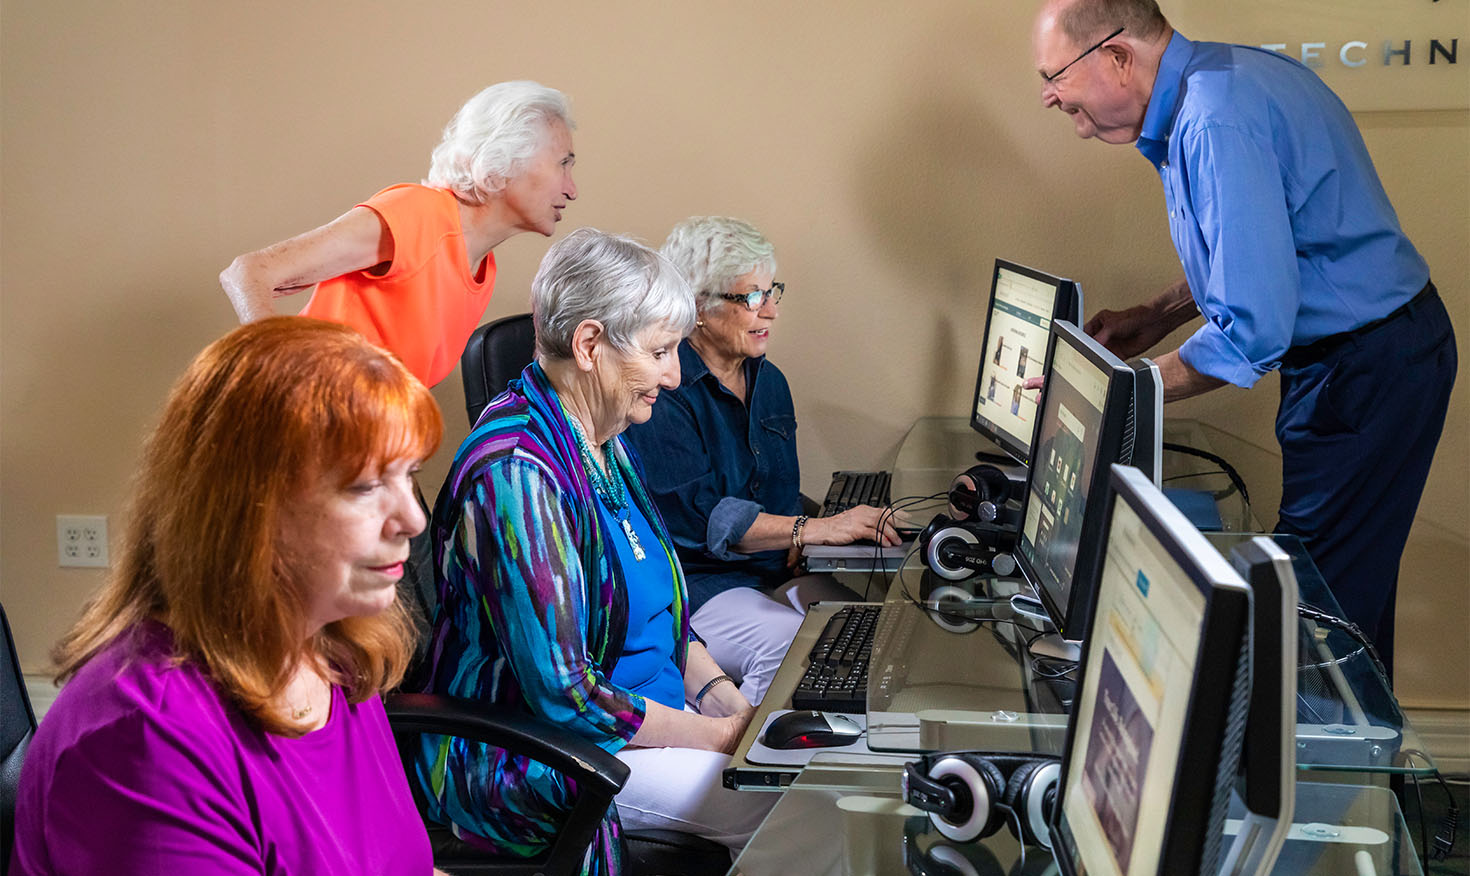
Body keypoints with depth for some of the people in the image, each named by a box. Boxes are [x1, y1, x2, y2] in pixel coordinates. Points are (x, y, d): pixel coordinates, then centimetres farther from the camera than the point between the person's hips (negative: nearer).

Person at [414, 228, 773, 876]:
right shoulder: (518, 475, -25)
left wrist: (723, 696, 1)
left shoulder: (604, 440, 7)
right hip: (519, 761, -9)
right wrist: (721, 735, -17)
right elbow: (565, 695, -26)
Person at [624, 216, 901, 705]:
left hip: (773, 573, 8)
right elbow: (696, 516, -22)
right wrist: (816, 530, -27)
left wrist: (791, 550, -3)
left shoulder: (769, 382, 15)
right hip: (691, 585, -8)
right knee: (793, 645, -32)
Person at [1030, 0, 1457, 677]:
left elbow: (1254, 328, -28)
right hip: (1366, 350, 10)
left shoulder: (1219, 125, -27)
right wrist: (1154, 318, 13)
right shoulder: (1213, 78, 7)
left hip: (1367, 365, -10)